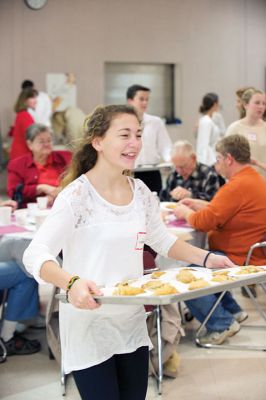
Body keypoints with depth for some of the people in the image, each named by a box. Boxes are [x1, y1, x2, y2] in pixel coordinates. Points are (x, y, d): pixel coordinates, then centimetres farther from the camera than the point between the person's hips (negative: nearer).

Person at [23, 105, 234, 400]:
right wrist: (72, 283, -42)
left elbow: (163, 240, 16)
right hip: (89, 327, -6)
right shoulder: (77, 195, -17)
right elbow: (35, 255, -24)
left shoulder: (140, 192, 2)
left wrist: (206, 258, 2)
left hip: (132, 323, 6)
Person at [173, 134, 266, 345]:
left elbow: (204, 221, -23)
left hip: (239, 260, -11)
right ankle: (232, 311, 28)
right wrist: (197, 204, 16)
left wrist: (185, 212, -4)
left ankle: (222, 324, -6)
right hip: (248, 254, 11)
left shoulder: (239, 186, -25)